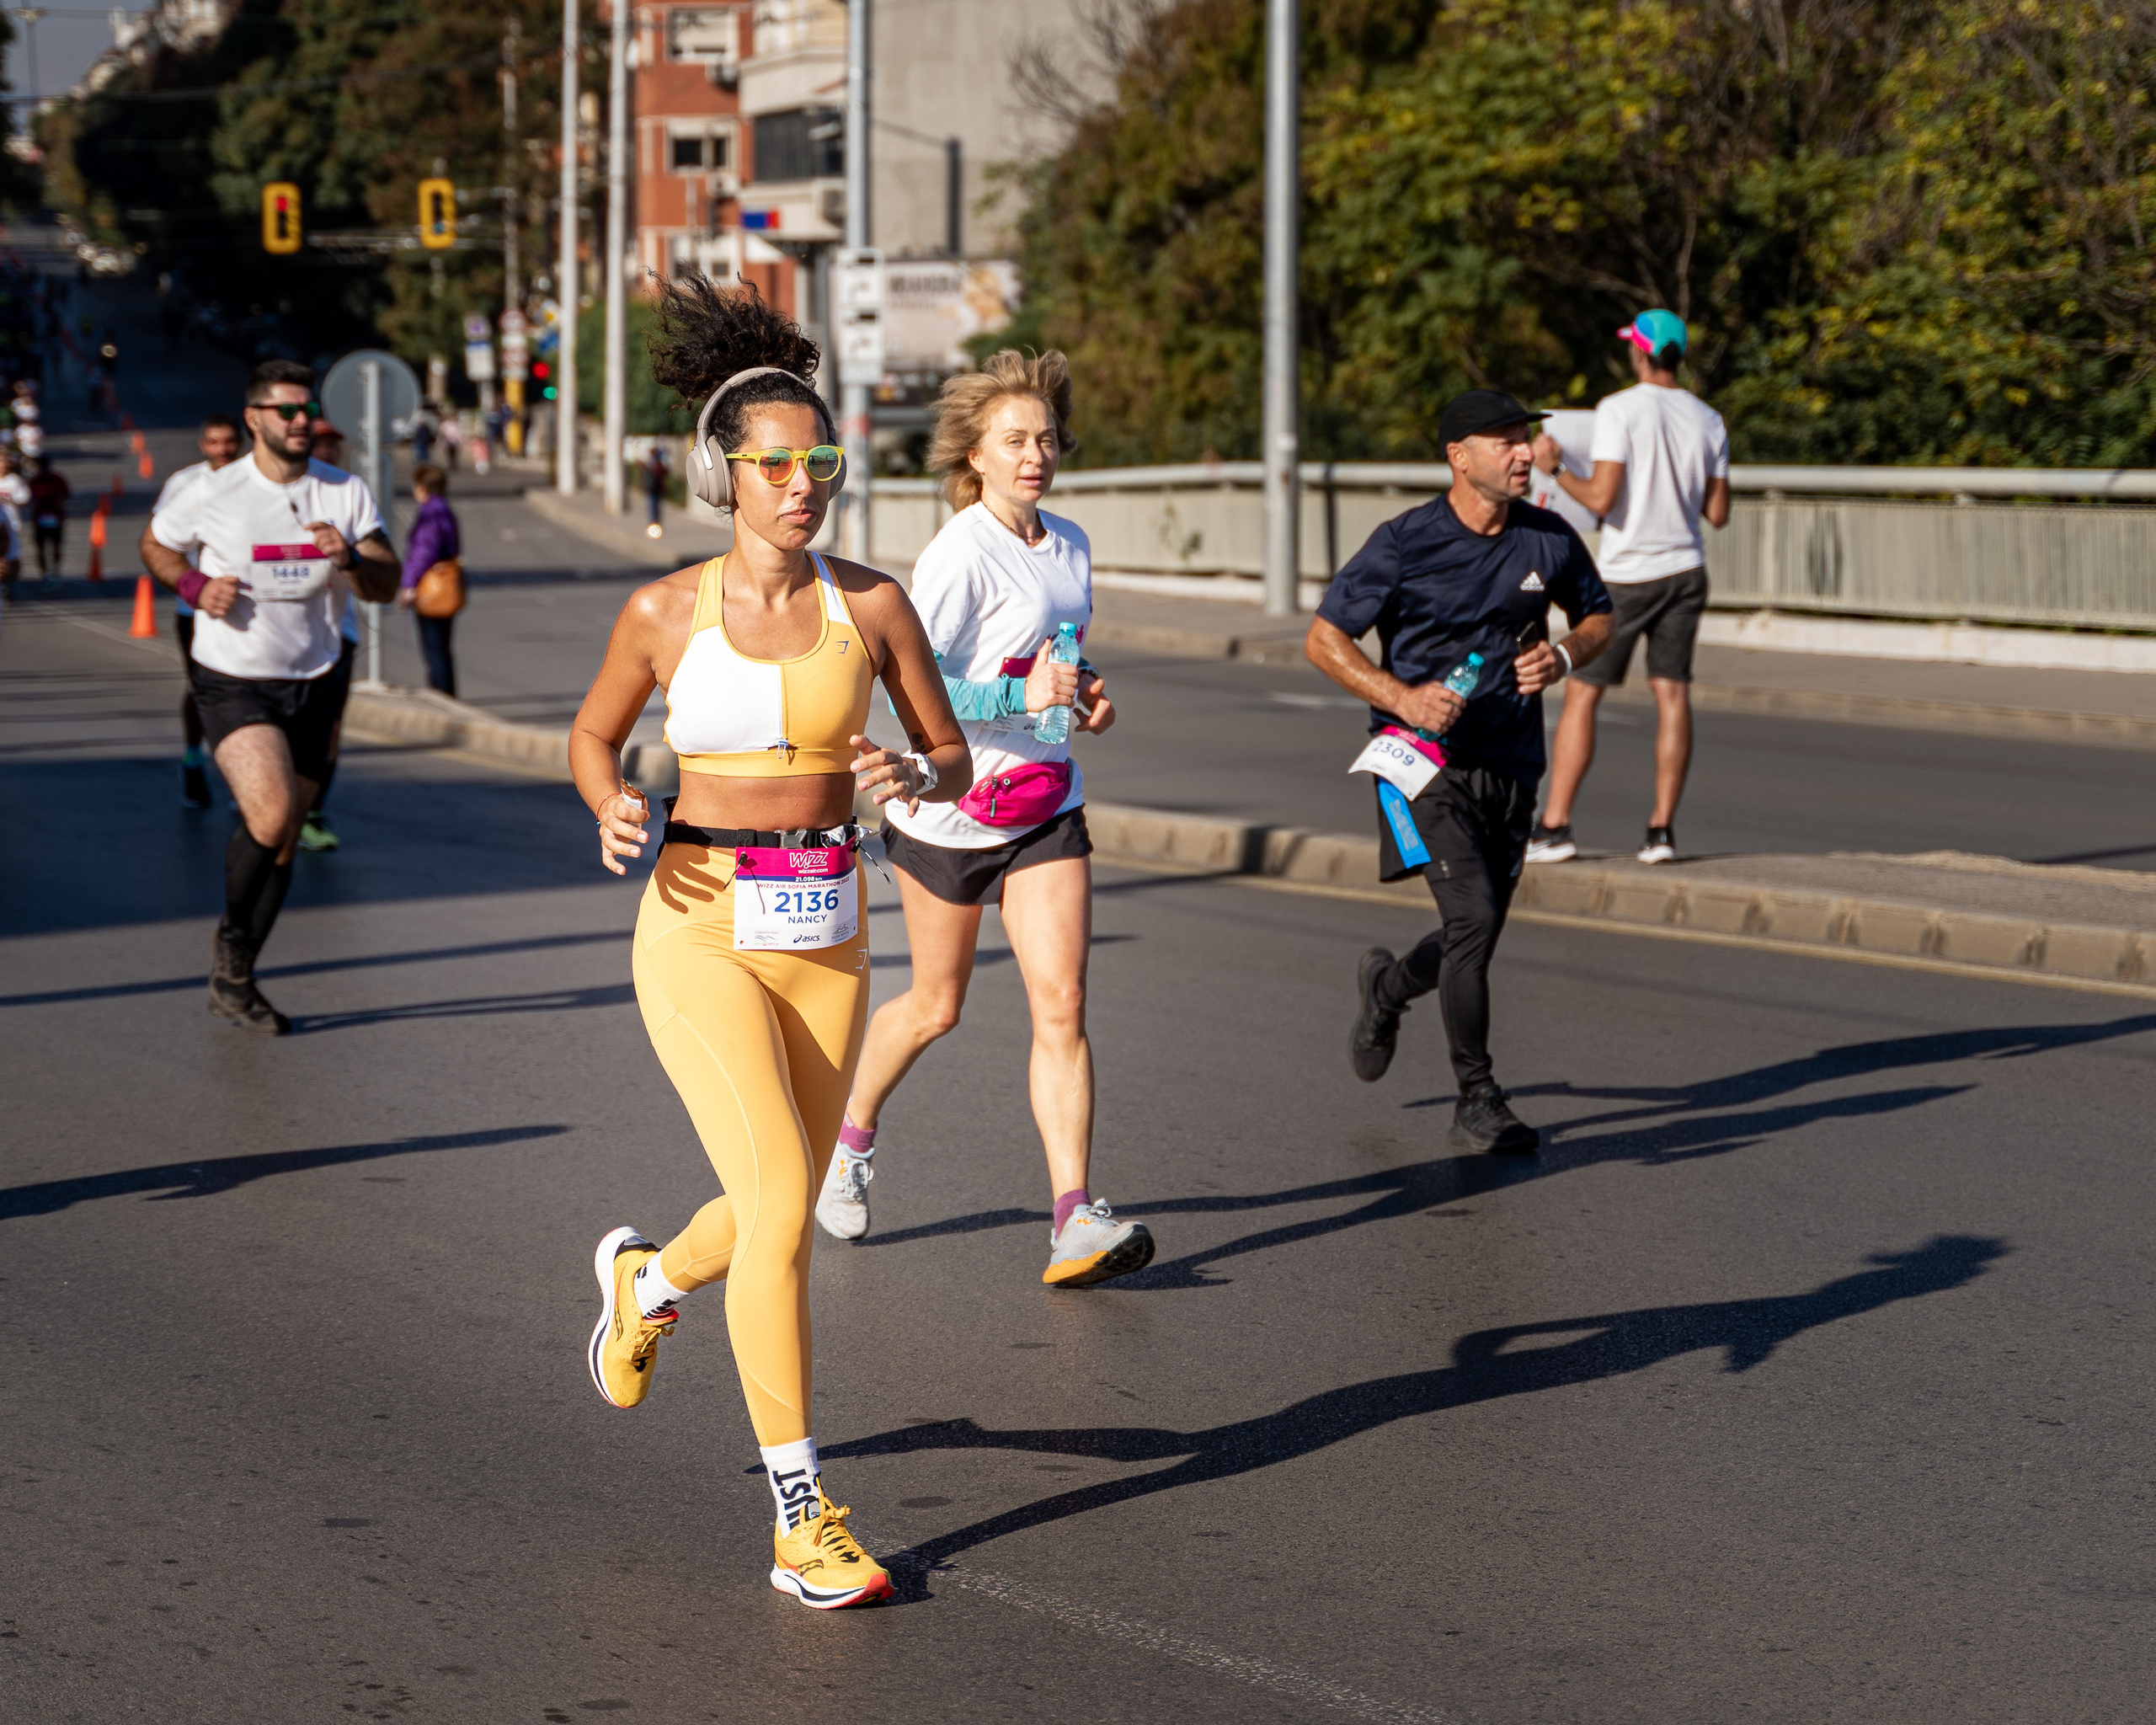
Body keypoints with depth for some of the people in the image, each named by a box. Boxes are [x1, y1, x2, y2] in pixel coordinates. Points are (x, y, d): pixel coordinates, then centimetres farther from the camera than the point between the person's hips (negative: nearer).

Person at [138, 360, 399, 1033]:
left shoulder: (346, 493, 0)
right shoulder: (214, 494, -9)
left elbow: (387, 584, -3)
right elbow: (154, 543, 9)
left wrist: (349, 558, -25)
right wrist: (195, 586, -10)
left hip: (311, 685, 5)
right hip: (232, 682, -4)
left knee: (284, 842, 10)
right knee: (270, 814, -25)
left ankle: (233, 980, 26)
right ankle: (232, 936, 2)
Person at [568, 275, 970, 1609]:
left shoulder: (872, 605, -2)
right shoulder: (666, 613, -5)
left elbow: (955, 759, 4)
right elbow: (594, 736, 11)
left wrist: (913, 777, -19)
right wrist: (613, 812, -11)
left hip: (825, 934, 3)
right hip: (703, 932, -3)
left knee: (777, 1217, 13)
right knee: (783, 1202, -15)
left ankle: (648, 1278, 50)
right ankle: (802, 1518, -6)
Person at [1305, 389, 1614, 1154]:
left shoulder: (1549, 539, 2)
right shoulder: (1405, 543, -10)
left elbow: (1597, 616, 18)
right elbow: (1323, 638, -5)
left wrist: (1562, 656, -5)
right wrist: (1402, 697, -19)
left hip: (1509, 760, 5)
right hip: (1425, 755, -5)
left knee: (1477, 935, 10)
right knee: (1473, 916, -18)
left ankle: (1387, 986, 45)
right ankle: (1477, 1102, -8)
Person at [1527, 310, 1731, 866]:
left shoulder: (1620, 409, -12)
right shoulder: (1708, 420, 4)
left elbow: (1601, 498, -18)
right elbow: (1719, 513, 7)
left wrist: (1555, 467, -3)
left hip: (1626, 574, -4)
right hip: (1685, 570, 4)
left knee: (1582, 695, 2)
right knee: (1672, 694, 4)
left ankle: (1553, 827, 2)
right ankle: (1662, 830, -1)